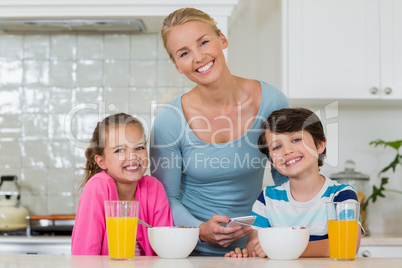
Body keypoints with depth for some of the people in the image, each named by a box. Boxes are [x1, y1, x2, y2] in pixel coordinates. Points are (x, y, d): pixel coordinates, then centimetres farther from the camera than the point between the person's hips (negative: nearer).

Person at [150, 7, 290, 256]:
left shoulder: (271, 101, -6)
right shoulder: (170, 120, -10)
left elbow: (287, 179, 5)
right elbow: (166, 197, -1)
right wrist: (201, 231, -17)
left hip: (252, 246, 0)